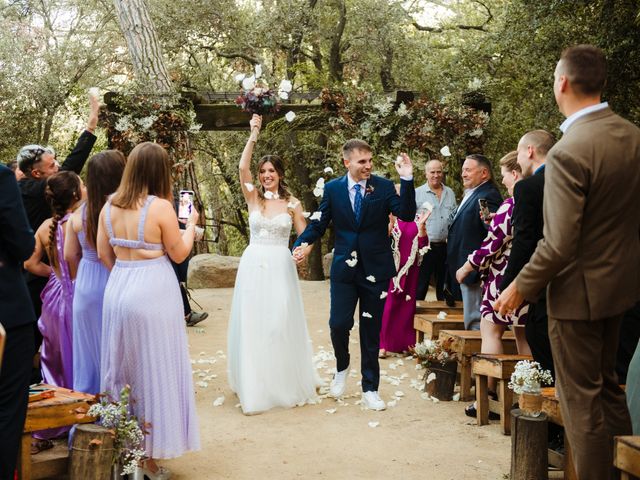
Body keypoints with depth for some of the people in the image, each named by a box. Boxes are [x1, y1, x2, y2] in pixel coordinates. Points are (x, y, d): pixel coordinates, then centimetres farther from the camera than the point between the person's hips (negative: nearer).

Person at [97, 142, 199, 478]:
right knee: (153, 370, 5)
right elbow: (179, 254, -5)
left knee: (124, 365, 16)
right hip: (153, 292, -5)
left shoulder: (109, 207, 3)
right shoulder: (161, 207, -13)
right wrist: (191, 224, 10)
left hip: (118, 289, 6)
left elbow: (104, 254, 9)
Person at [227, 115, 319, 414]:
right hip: (253, 266, 1)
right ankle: (255, 386, 15)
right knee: (252, 324, 4)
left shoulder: (292, 203, 3)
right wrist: (253, 135, -12)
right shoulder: (253, 197, 3)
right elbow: (242, 167, -12)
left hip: (280, 267, -1)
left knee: (281, 324, 2)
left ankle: (285, 383, 19)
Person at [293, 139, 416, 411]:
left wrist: (407, 180, -24)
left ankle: (370, 389, 21)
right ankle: (342, 367, 28)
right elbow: (319, 223, 1)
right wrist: (301, 244, -17)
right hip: (344, 268, 0)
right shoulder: (333, 189, 0)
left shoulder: (384, 187, -3)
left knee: (371, 330, 8)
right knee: (338, 324, -5)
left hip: (376, 269, 0)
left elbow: (407, 215, -14)